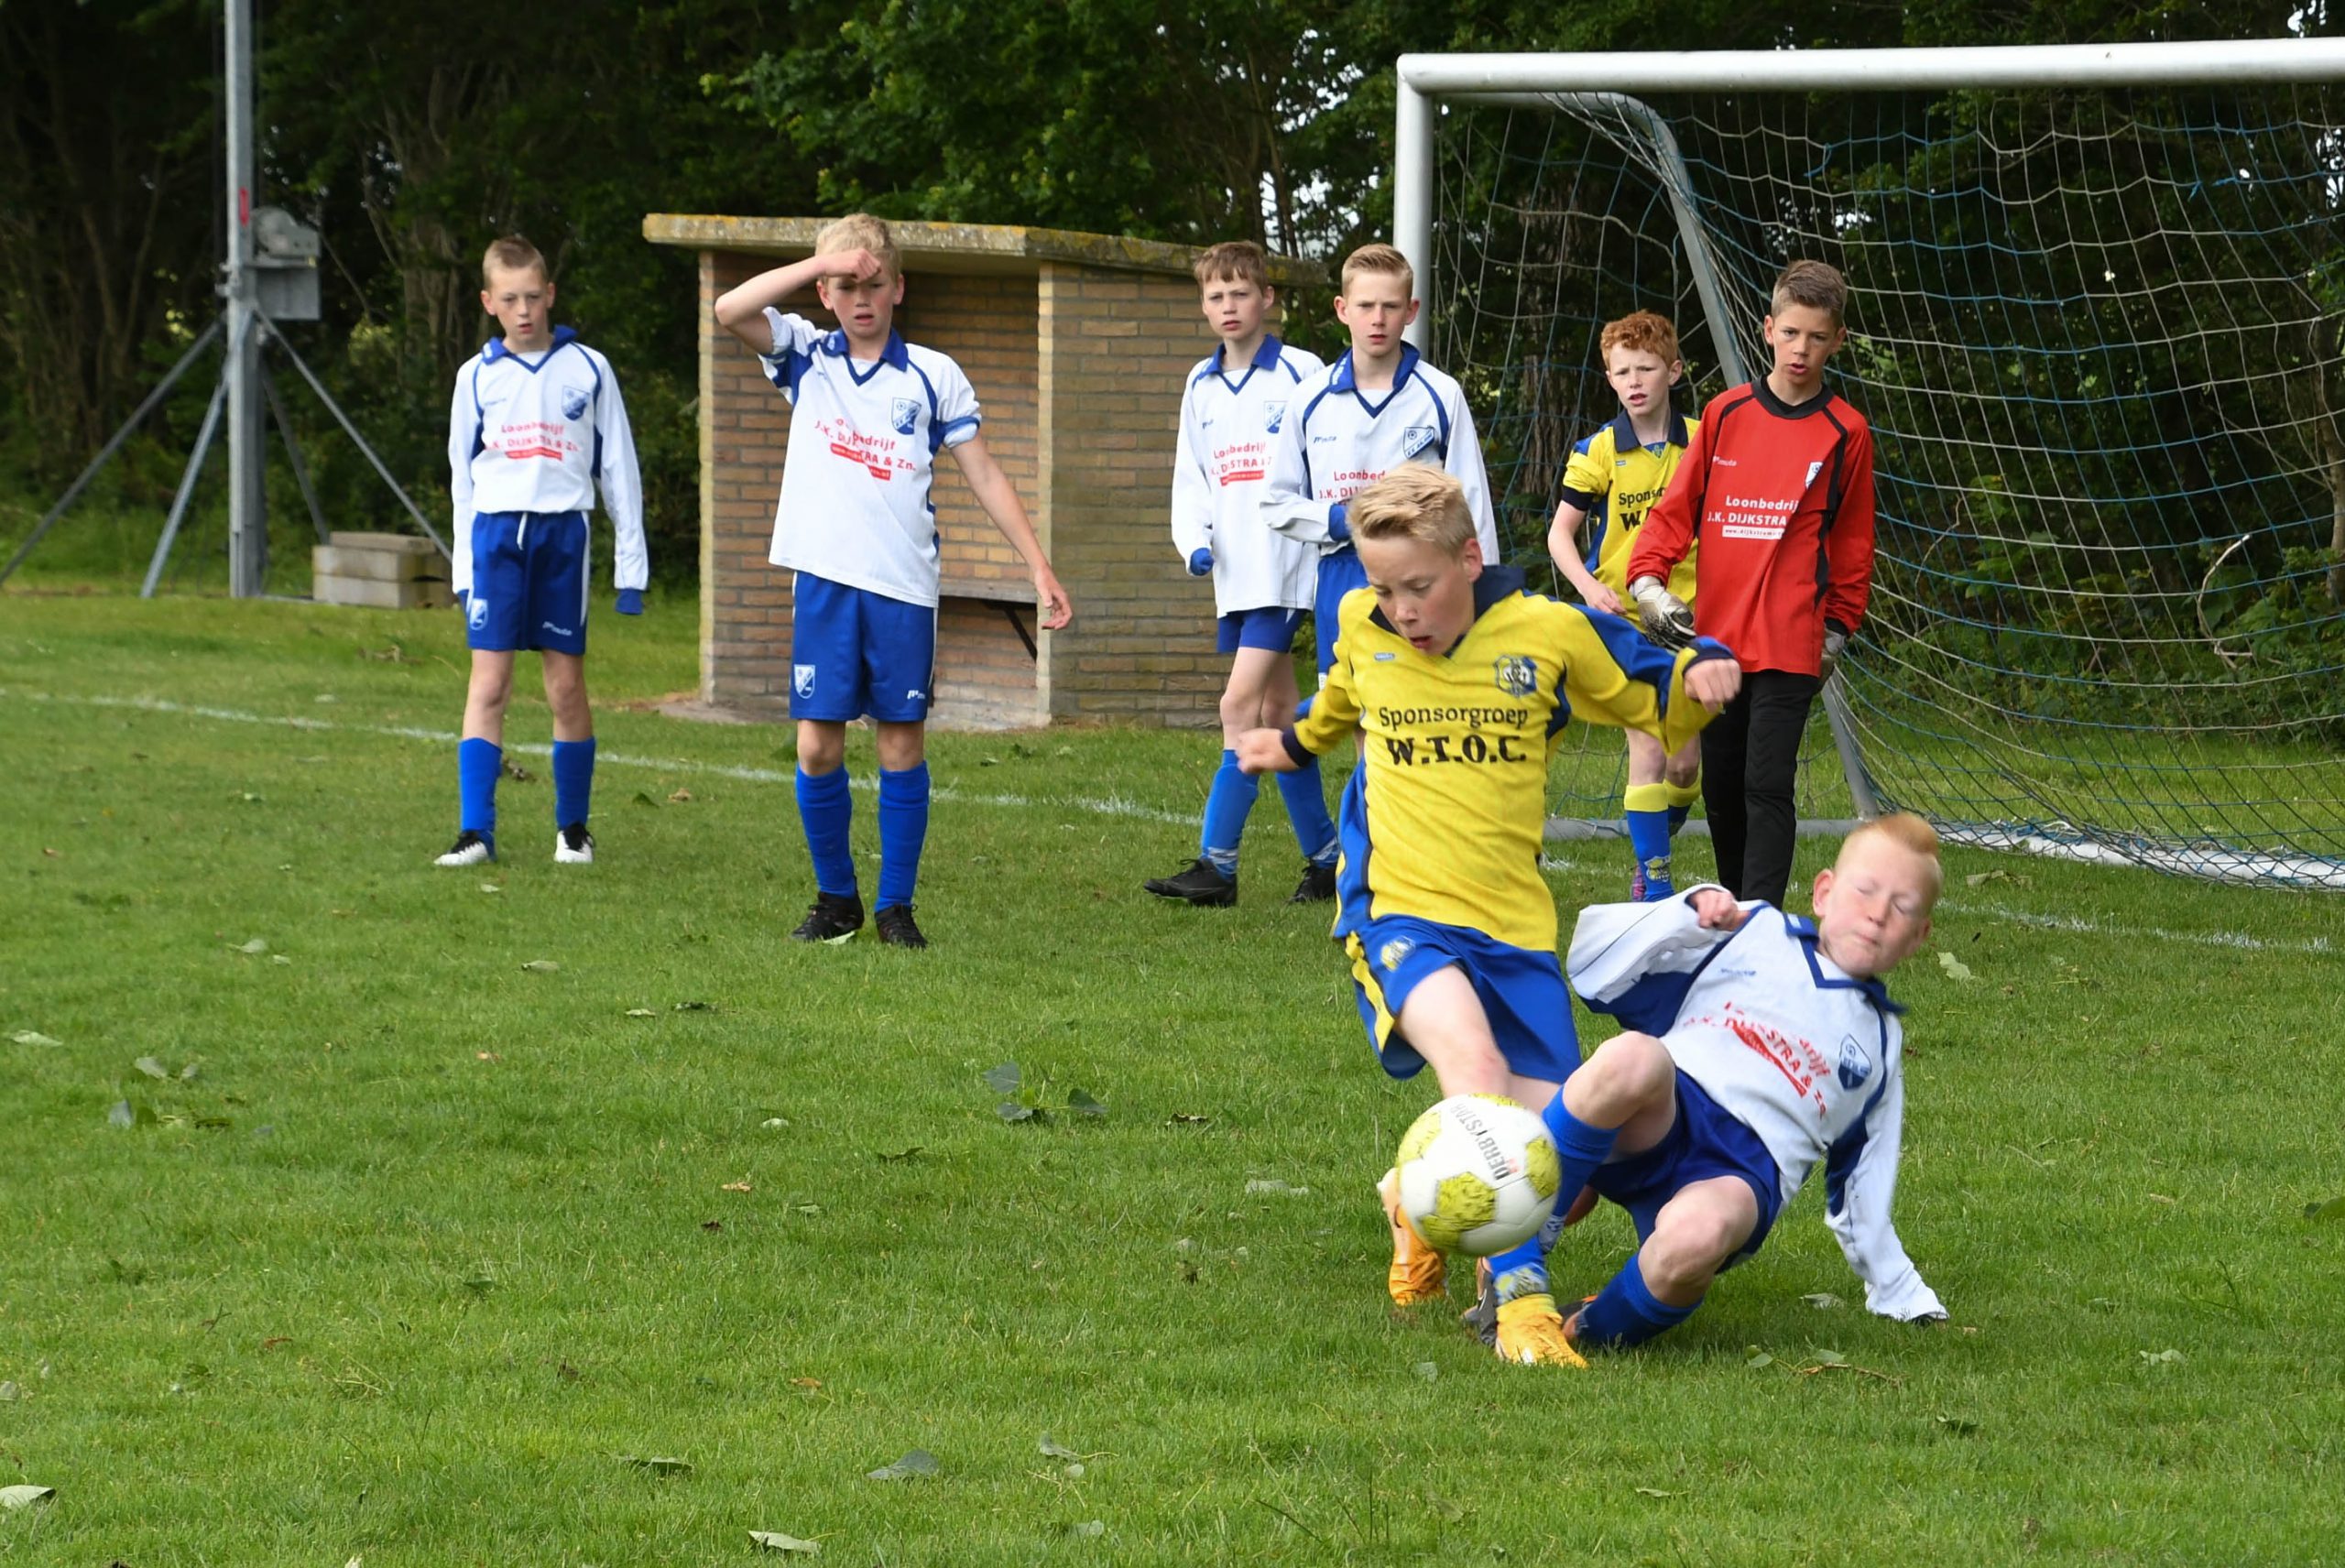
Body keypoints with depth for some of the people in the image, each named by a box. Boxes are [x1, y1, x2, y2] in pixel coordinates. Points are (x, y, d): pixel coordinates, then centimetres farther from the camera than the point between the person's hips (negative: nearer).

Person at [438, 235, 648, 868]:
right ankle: (475, 830, -6)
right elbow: (463, 475, 15)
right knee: (488, 681, -5)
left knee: (566, 684, 2)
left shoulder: (587, 370, 5)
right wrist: (463, 565, 11)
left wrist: (631, 559, 6)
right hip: (496, 532, 1)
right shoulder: (478, 376, 9)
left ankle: (572, 827, 14)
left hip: (564, 531, -1)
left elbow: (617, 466, 9)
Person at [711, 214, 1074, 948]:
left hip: (904, 585, -1)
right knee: (817, 743, -1)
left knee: (903, 742, 1)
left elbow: (985, 476, 8)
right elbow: (730, 310, -7)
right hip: (825, 581, 1)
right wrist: (819, 264, -13)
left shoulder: (933, 377, 6)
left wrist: (1039, 566, 2)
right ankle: (835, 898, 14)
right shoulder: (806, 358, 9)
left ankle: (896, 906, 8)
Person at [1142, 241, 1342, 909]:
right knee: (1276, 713, 10)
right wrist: (1194, 540, 0)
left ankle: (1217, 865, -16)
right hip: (1233, 572, 7)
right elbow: (1190, 477, 16)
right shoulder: (1202, 385, 14)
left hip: (1285, 565, -7)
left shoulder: (1301, 373, -4)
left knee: (1241, 704, -14)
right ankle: (1325, 859, 19)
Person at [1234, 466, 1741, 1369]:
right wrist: (1296, 744, 48)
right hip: (1399, 912, -2)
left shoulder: (1549, 633, -1)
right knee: (1473, 1055, -34)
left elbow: (1657, 707, 14)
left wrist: (1700, 675, -8)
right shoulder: (1360, 629, 4)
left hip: (1515, 923, 2)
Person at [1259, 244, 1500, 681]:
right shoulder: (1311, 400, 6)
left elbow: (1472, 503, 1)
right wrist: (1337, 521, -8)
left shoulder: (1441, 396, 0)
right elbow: (1276, 503, 11)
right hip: (1341, 584, 2)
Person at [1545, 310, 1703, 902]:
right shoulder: (1599, 452, -3)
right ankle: (1653, 880, -1)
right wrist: (1589, 587, -16)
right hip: (1624, 620, -2)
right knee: (1648, 752, -9)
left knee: (1687, 762, 4)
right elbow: (1561, 532, 1)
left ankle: (1650, 859, 27)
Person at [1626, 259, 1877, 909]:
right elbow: (1676, 508, 10)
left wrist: (1836, 630, 6)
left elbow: (1853, 545, 8)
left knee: (1767, 786, -12)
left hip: (1789, 643, -4)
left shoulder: (1845, 433, 2)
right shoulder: (1726, 414, 8)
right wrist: (1647, 581, -4)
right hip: (1714, 635, 4)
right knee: (1722, 786, 10)